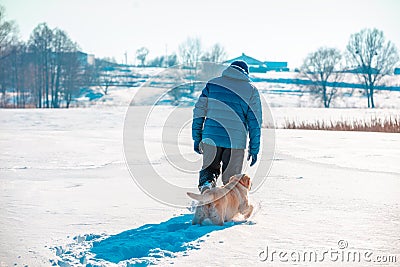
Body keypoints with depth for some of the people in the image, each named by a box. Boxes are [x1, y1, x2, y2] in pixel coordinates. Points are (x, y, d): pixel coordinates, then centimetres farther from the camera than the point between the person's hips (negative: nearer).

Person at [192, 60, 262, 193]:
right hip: (236, 142, -1)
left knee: (210, 168, 20)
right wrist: (254, 149, 7)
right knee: (231, 181, 12)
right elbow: (255, 122, 2)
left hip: (211, 138, 1)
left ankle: (206, 183, -10)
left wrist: (197, 139, 13)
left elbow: (199, 112, 7)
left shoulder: (212, 84, 8)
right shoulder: (251, 90, 5)